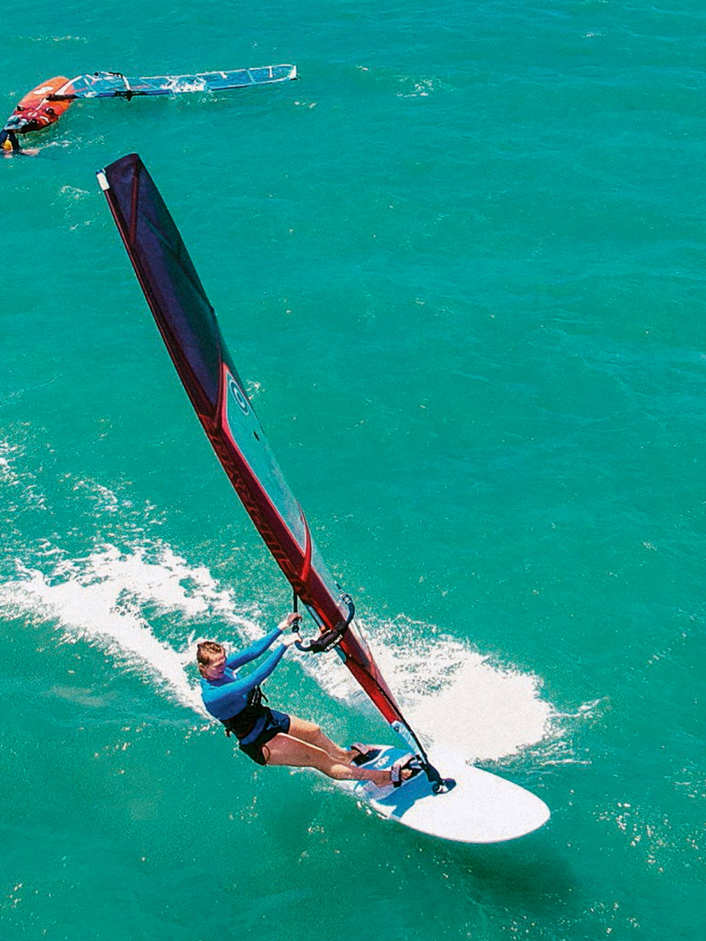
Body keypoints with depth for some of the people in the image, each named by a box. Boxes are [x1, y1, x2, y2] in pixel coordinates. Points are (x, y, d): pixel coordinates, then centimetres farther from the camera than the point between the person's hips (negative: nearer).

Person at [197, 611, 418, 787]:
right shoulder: (212, 695, -34)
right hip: (260, 744, -9)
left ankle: (345, 756, 57)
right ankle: (383, 777, 0)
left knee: (314, 731, 27)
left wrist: (281, 627, -9)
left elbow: (254, 650, -3)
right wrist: (283, 645, -39)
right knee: (319, 758, -7)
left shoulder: (220, 666, -9)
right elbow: (254, 679, -40)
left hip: (265, 717, 9)